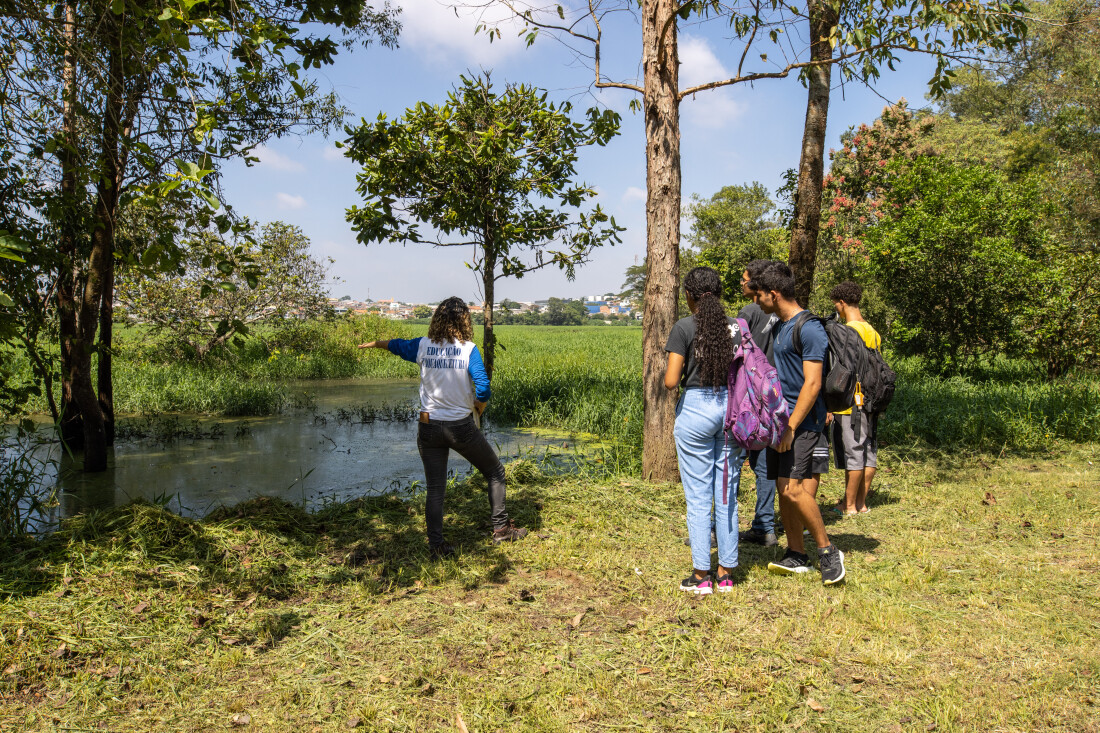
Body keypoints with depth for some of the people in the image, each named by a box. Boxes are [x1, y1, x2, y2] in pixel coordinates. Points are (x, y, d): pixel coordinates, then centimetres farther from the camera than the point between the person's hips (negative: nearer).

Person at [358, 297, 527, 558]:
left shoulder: (423, 347, 0)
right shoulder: (469, 350, -10)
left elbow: (395, 345, 19)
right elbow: (483, 389, -19)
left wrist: (373, 343, 38)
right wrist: (478, 407, 2)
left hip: (429, 427, 3)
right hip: (461, 427, -3)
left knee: (435, 488, 11)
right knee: (495, 472, 17)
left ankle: (436, 544, 11)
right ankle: (501, 528, 21)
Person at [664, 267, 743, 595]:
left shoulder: (684, 328, -8)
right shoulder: (737, 326, 4)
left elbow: (671, 381, -12)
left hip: (695, 408, -4)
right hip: (732, 408, 4)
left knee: (698, 497, 4)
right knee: (727, 496, 11)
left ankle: (701, 575, 9)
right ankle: (726, 574, 17)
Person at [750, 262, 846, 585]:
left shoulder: (809, 329, -13)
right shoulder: (780, 327, 16)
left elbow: (812, 384, -18)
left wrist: (791, 427, -20)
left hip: (802, 423, -9)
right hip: (780, 420, 9)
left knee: (794, 489, -13)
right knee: (783, 489, 8)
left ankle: (828, 551, 2)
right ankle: (797, 555, 18)